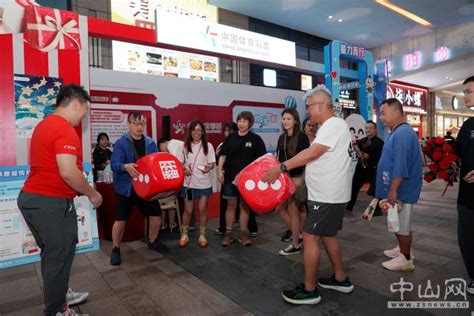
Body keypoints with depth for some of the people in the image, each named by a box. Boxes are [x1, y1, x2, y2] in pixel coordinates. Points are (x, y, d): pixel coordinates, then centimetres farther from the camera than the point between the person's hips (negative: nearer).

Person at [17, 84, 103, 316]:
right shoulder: (65, 130, -18)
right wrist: (92, 194, -12)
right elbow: (68, 172, -27)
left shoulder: (44, 125, 13)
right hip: (51, 203, -10)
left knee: (52, 254, 23)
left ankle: (58, 295, 40)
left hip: (31, 198, 10)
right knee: (59, 258, 5)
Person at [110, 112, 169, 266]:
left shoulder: (150, 143, 4)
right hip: (126, 188, -4)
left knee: (156, 214, 9)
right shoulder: (121, 143, -11)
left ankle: (152, 242, 33)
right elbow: (114, 164, -21)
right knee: (121, 219, 0)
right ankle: (115, 249, 22)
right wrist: (126, 167, -42)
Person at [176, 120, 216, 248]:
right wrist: (184, 169, -16)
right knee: (188, 210, 9)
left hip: (204, 183, 0)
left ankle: (202, 235, 23)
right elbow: (179, 162, 5)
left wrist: (208, 168, -22)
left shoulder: (208, 146, -1)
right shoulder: (185, 146, 0)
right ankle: (184, 235, 26)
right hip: (189, 182, 0)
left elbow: (212, 163, 0)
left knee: (202, 210, 8)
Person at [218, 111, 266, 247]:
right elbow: (223, 155, 9)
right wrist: (220, 171, 0)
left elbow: (262, 158, -2)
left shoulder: (255, 139, -3)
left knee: (245, 205, 9)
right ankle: (228, 232, 16)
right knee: (231, 204, 7)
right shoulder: (230, 137, 4)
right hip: (230, 176, 2)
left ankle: (243, 232, 21)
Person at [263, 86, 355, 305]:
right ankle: (341, 279, 32)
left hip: (327, 195, -10)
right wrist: (300, 180, 13)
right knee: (327, 236, 18)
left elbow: (312, 153, -26)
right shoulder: (331, 126, 16)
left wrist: (281, 168, -24)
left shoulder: (334, 124, -16)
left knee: (310, 237, -5)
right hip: (330, 193, 10)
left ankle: (309, 290, 7)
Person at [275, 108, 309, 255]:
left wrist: (301, 178, -19)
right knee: (279, 209, 9)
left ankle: (296, 244, 17)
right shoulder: (282, 137, 10)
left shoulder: (301, 137, -10)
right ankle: (298, 234, 29)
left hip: (296, 178, -7)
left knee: (293, 210, 2)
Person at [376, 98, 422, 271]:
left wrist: (393, 190, -25)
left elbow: (401, 166, -27)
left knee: (402, 225, 2)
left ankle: (406, 259, 15)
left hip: (401, 190, -10)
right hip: (397, 189, 10)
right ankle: (403, 249, 35)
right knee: (399, 223, 20)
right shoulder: (398, 132, 13)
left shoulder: (403, 133, -21)